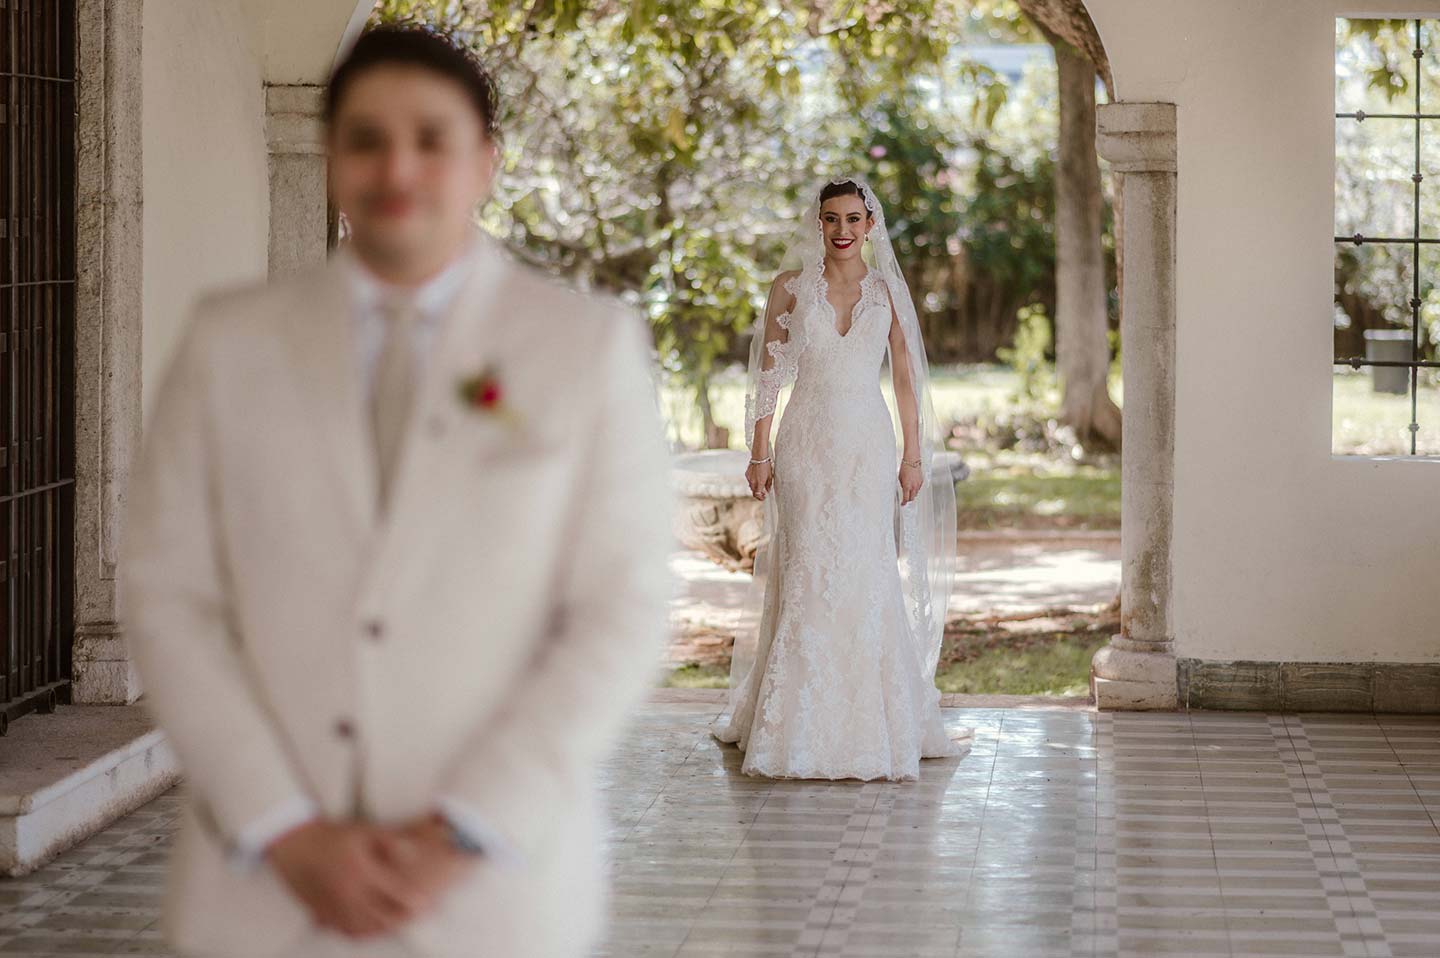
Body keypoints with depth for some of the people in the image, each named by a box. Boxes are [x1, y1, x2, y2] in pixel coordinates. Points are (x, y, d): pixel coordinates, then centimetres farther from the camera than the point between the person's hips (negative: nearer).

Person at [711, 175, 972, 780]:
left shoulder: (887, 291, 7)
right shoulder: (790, 288, 4)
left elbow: (905, 377, 8)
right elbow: (769, 375, 4)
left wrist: (913, 454, 2)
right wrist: (759, 453, -1)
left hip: (868, 445, 1)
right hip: (807, 444, -1)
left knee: (868, 576, -1)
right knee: (809, 574, -4)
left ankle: (871, 723, 8)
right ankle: (803, 726, 3)